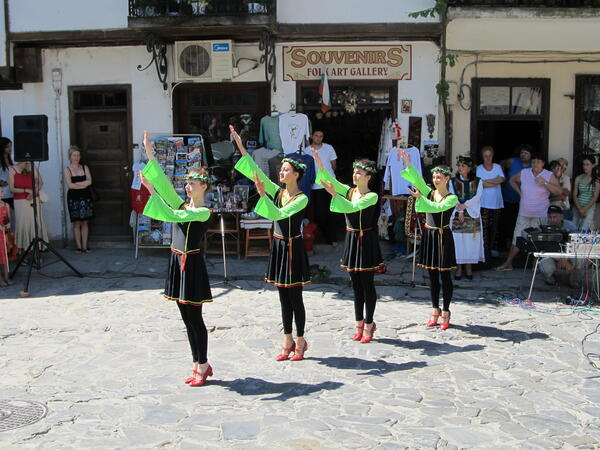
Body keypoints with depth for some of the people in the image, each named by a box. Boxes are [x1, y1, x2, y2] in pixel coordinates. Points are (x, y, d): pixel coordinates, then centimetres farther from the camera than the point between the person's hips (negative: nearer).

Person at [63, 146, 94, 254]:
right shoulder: (67, 170, 1)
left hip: (85, 197, 2)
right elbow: (69, 185, -11)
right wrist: (83, 185, -7)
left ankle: (84, 246, 8)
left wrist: (76, 184, -12)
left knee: (84, 222, 4)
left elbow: (89, 181, -5)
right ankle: (78, 246, 4)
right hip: (74, 198, -2)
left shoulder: (85, 167, 9)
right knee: (76, 223, -1)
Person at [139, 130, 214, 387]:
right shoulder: (182, 205, 10)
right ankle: (199, 365, 22)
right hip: (177, 263, 8)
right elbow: (164, 183, 1)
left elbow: (171, 216, -22)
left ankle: (202, 367, 11)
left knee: (194, 318, -1)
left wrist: (151, 192, -22)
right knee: (187, 318, 12)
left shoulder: (204, 212, -12)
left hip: (192, 265, -8)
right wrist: (150, 156, -6)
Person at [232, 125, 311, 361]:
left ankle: (300, 341, 14)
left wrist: (263, 195, -34)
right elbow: (255, 171, -1)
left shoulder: (301, 198, -14)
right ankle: (288, 342, 21)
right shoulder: (277, 191, 5)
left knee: (295, 297, 1)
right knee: (284, 297, 12)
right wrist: (241, 147, -7)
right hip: (278, 246, 7)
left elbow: (278, 215, -26)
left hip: (293, 248, -7)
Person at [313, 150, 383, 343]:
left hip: (367, 242, -6)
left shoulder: (372, 196, -11)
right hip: (351, 240, 6)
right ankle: (359, 323, 20)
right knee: (356, 284, 11)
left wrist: (334, 194, -36)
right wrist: (318, 160, -19)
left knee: (367, 284, 1)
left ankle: (368, 324, 11)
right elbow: (329, 179, -7)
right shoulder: (348, 191, 6)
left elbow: (353, 207, -27)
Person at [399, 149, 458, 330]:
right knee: (432, 276, 11)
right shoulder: (429, 192, 5)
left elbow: (437, 208, -23)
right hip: (429, 235, 5)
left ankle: (445, 312, 12)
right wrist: (408, 165, -21)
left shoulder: (452, 198, -7)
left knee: (444, 275, 2)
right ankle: (435, 310, 22)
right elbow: (417, 181, -10)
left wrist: (420, 198, -30)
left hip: (443, 237, -4)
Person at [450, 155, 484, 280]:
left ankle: (468, 268, 9)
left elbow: (477, 197, -6)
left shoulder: (477, 181, 6)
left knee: (471, 241, 0)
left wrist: (464, 205, -17)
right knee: (458, 240, -3)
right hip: (457, 216, 0)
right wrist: (460, 211, -13)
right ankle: (459, 268, 5)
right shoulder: (453, 181, 7)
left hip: (473, 215, 0)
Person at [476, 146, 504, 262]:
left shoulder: (497, 167, 8)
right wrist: (495, 182, -7)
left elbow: (501, 179, -9)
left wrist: (486, 181, -12)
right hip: (484, 203, -3)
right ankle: (485, 250, -5)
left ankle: (493, 248, 17)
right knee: (484, 227, -8)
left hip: (497, 202, 3)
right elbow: (480, 184, -13)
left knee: (494, 226, 7)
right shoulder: (479, 168, -1)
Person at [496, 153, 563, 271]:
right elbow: (512, 180, 22)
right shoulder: (524, 173, 4)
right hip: (524, 213, 2)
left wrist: (545, 183, -22)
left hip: (540, 215, -2)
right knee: (517, 239, 5)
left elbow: (559, 191, -12)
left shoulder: (549, 176, -4)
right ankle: (508, 263, 11)